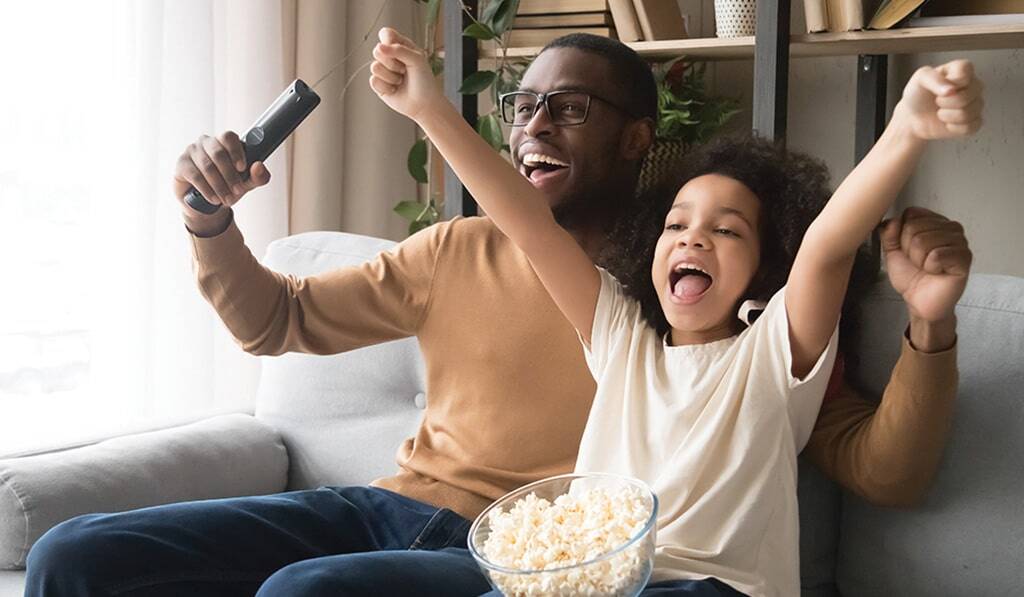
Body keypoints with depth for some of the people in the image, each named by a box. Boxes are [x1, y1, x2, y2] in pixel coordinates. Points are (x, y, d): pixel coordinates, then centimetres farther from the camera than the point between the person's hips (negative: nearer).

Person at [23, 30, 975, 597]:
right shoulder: (458, 253, 15)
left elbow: (882, 474, 2)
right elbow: (273, 319, 22)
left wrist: (929, 328, -16)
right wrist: (209, 220, 1)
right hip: (390, 509, 5)